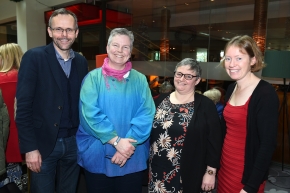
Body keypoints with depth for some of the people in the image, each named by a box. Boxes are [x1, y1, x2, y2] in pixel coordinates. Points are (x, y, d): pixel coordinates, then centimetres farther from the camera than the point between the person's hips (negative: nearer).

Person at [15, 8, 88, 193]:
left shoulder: (81, 62, 5)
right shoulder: (34, 57, -8)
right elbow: (23, 106, -11)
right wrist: (30, 147, -14)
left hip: (73, 142, 4)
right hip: (44, 143, -4)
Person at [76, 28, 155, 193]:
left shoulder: (139, 80, 3)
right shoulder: (93, 77, -2)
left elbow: (147, 114, -5)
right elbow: (90, 113, -11)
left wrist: (129, 143, -16)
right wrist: (116, 141, -18)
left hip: (133, 158, 2)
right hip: (97, 157, -1)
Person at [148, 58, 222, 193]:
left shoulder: (206, 105, -8)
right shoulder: (161, 100, 3)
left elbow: (214, 141, -7)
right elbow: (148, 131, 9)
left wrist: (211, 171, -8)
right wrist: (147, 163, 10)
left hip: (189, 175, -3)